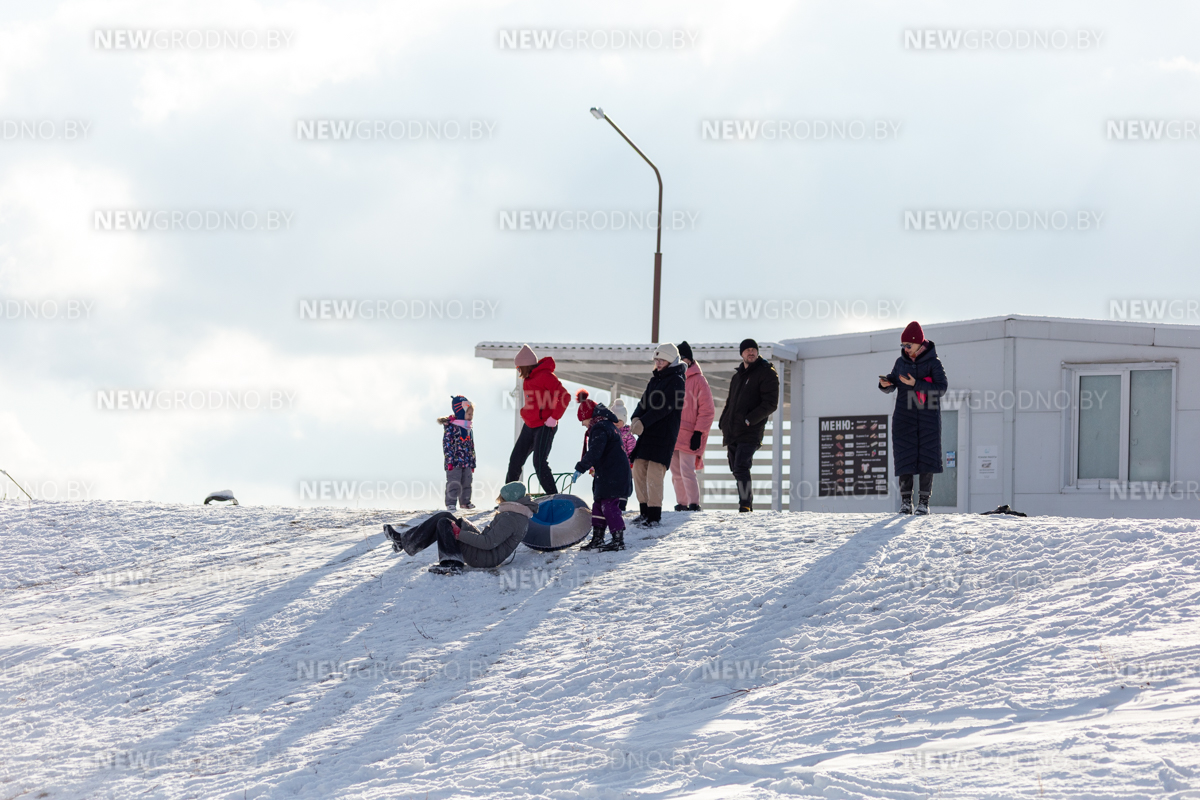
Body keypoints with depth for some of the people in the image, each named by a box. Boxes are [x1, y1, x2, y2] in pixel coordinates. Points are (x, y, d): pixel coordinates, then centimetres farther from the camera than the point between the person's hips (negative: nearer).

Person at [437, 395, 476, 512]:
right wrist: (449, 460, -19)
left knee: (466, 483, 12)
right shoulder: (451, 427, -10)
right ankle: (451, 503, -3)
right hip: (454, 462, -7)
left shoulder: (469, 429, 13)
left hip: (467, 462, 7)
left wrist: (472, 463, 18)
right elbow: (447, 444, -14)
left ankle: (465, 502, 22)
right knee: (454, 483, -8)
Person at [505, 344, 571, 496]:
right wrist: (524, 411, 14)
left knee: (539, 463, -17)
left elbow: (565, 397, -21)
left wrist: (554, 418, -21)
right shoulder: (528, 378, 12)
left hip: (545, 426, -9)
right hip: (529, 425, 9)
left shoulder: (546, 376, -16)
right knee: (516, 459, 12)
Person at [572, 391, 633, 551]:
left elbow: (594, 453, -26)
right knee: (598, 505, 14)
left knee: (609, 505, -9)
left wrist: (580, 469, -25)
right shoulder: (607, 425, 17)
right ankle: (597, 539, 19)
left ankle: (618, 541, -6)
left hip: (612, 476, -11)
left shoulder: (599, 429, -17)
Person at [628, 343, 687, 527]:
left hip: (664, 434, -8)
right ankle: (645, 512, 15)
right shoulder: (655, 379, 18)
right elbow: (645, 401, 10)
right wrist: (636, 419, -10)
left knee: (654, 474, -12)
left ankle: (655, 516, -8)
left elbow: (664, 407, -16)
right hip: (647, 433, 8)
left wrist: (643, 423, -21)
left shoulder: (676, 381, -6)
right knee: (638, 471, 6)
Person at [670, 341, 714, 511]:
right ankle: (681, 503, 14)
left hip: (688, 435, -7)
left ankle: (694, 503, -9)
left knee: (687, 471, -13)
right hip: (671, 436, 7)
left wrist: (699, 433, -14)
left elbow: (707, 411, -7)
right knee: (676, 473, 7)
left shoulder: (698, 381, -5)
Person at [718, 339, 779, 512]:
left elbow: (771, 404, -10)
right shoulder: (737, 376, 20)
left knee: (741, 468, -19)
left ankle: (745, 505, -20)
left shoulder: (766, 374, -3)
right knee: (736, 470, 9)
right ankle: (747, 504, 17)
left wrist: (749, 420, -19)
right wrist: (724, 423, 14)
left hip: (750, 432, -8)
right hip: (732, 433, 8)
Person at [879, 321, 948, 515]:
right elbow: (892, 384, 16)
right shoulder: (901, 362, 8)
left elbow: (942, 387, -12)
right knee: (905, 457, -2)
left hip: (928, 418, -3)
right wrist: (885, 384, -9)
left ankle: (924, 501, 1)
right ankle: (905, 501, 2)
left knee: (927, 457, -3)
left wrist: (915, 384, -20)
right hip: (905, 417, 3)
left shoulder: (933, 362, -4)